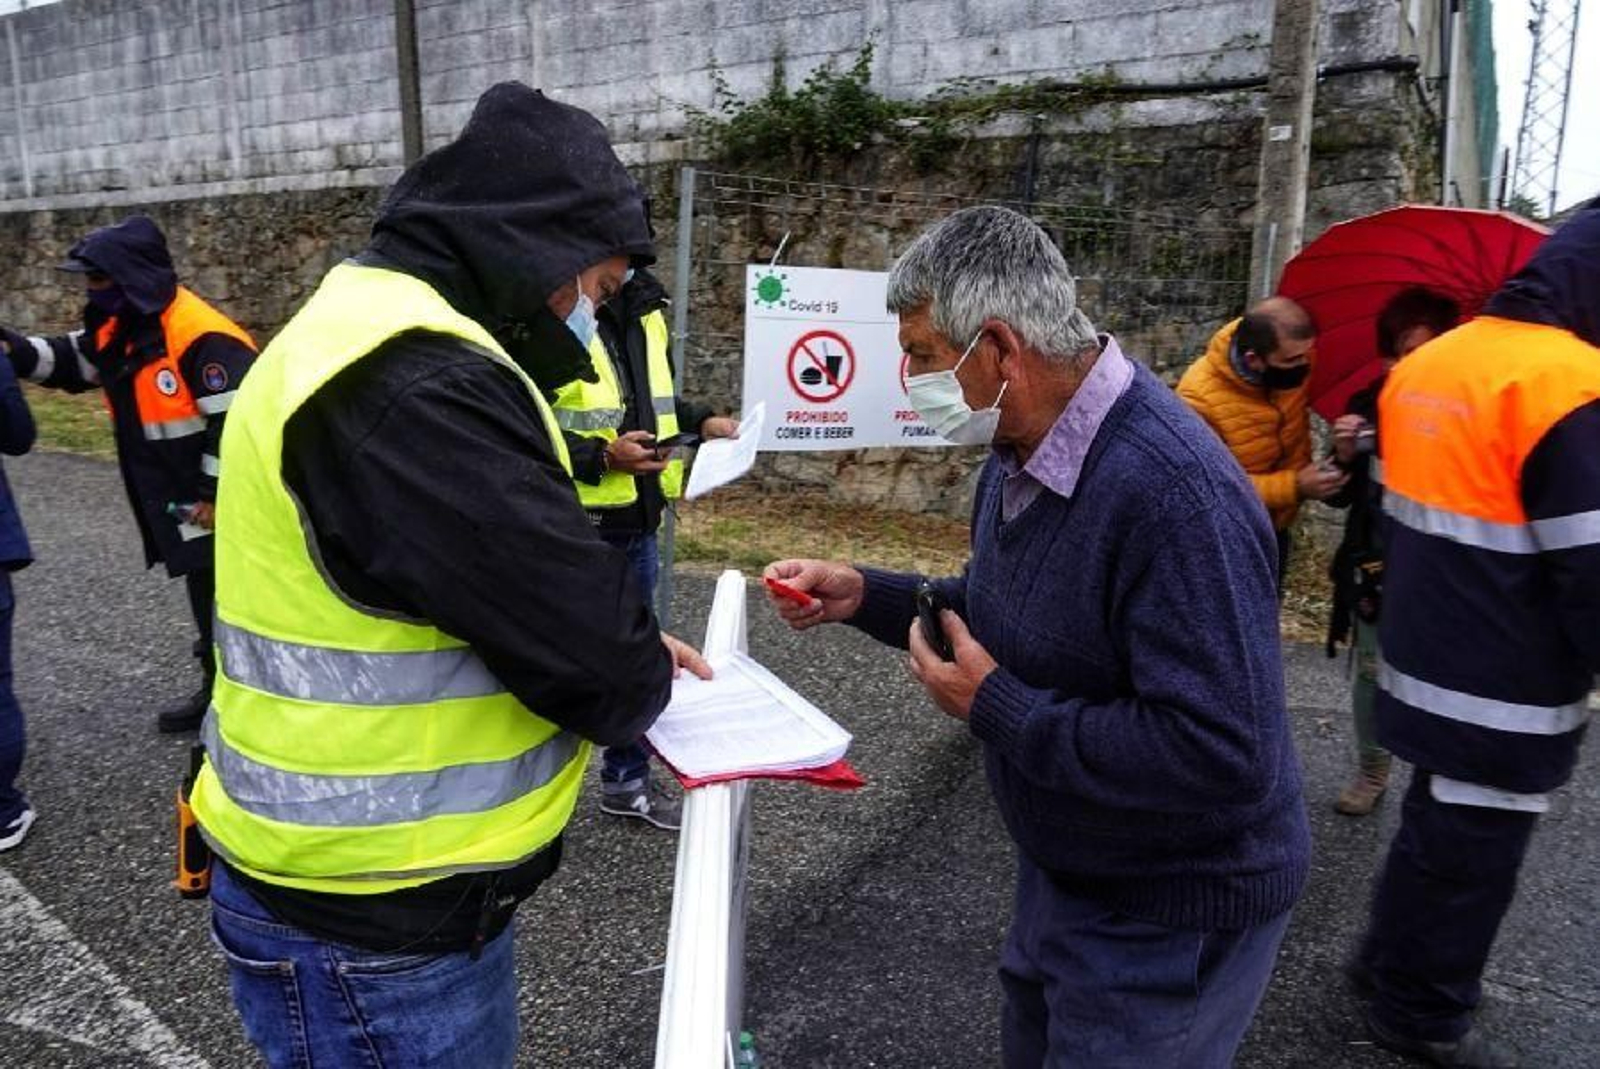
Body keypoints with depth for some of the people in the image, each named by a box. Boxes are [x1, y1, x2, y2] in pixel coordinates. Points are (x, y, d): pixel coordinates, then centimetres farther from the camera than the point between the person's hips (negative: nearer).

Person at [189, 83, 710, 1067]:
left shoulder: (395, 342, 8)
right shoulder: (409, 381, -28)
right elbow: (585, 644, -27)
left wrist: (620, 643, 3)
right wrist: (634, 678, -5)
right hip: (368, 925, -10)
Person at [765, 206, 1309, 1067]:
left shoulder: (1173, 494, -33)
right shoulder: (1025, 447, -1)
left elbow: (1222, 756, -36)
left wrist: (996, 709, -29)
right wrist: (864, 595, -2)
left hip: (1168, 914, -9)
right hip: (1062, 872, 9)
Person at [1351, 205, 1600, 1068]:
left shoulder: (1425, 366, 5)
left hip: (1426, 664, 8)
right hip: (1502, 697, -8)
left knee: (1435, 828, 25)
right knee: (1470, 855, 10)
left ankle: (1391, 960, 42)